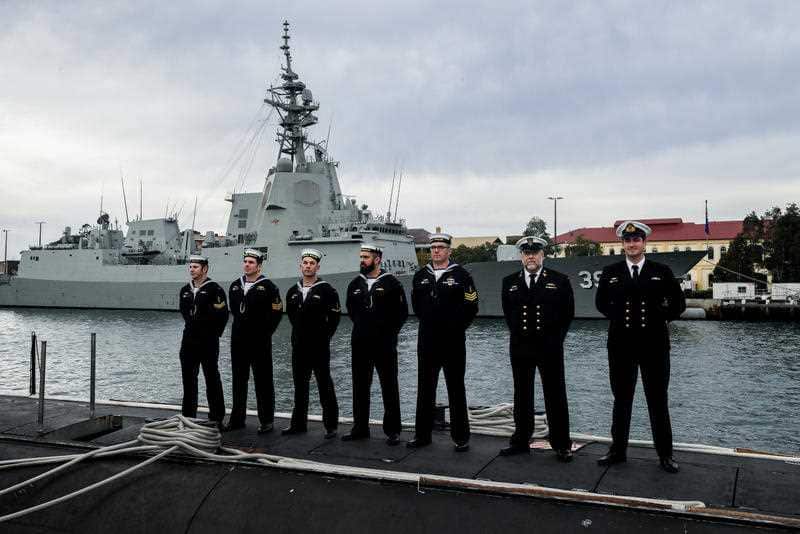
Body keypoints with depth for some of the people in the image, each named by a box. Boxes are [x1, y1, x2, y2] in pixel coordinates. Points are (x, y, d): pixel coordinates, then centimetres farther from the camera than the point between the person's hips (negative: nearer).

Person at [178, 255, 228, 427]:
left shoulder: (215, 289, -10)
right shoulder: (185, 290, 10)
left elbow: (223, 315, -10)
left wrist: (213, 334, -4)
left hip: (208, 343, -6)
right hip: (188, 341, 6)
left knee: (212, 379, 1)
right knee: (188, 379, 11)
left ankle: (217, 418, 9)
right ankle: (188, 415, 22)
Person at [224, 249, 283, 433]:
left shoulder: (268, 287, -7)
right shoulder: (235, 286, 10)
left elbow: (277, 312, -5)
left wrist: (265, 333, -4)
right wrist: (239, 328, 15)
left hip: (260, 342, -6)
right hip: (238, 340, 6)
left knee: (263, 381, 0)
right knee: (238, 380, 12)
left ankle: (266, 421, 8)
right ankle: (237, 418, 23)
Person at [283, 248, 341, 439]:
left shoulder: (327, 290, -6)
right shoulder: (292, 292, 10)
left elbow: (334, 316, -4)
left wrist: (323, 336, 0)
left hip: (319, 347, -5)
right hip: (298, 346, 5)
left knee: (325, 387, 0)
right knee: (299, 387, 13)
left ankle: (331, 426, 7)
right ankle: (299, 423, 23)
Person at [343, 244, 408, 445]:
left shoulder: (391, 283, -5)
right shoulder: (355, 284, 9)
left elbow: (402, 311, -3)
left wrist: (389, 332, -2)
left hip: (384, 345, -5)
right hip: (360, 345, 5)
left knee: (389, 388, 1)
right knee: (360, 387, 10)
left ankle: (392, 431, 9)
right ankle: (360, 428, 20)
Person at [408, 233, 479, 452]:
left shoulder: (460, 275, -4)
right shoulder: (420, 276, 9)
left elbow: (471, 307, -3)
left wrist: (456, 327, -2)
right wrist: (427, 323, 13)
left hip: (453, 343, -4)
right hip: (427, 342, 4)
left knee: (456, 390, 3)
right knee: (425, 389, 10)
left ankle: (461, 438, 11)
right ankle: (422, 435, 20)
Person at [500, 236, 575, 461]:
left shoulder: (559, 281, 0)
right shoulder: (509, 282, 7)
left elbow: (568, 313, 4)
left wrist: (555, 339, 3)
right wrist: (518, 335, 11)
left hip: (549, 348, -3)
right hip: (520, 349, 3)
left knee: (556, 396, 3)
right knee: (522, 396, 10)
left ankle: (561, 445, 11)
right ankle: (521, 441, 19)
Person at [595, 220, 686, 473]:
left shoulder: (661, 272, 1)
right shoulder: (610, 272, 3)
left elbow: (678, 303, 8)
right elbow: (601, 302, 15)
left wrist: (660, 319, 0)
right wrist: (619, 319, 5)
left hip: (654, 345, -1)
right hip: (621, 345, 1)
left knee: (658, 401, 5)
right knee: (621, 400, 10)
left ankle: (665, 454, 15)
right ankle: (618, 450, 19)